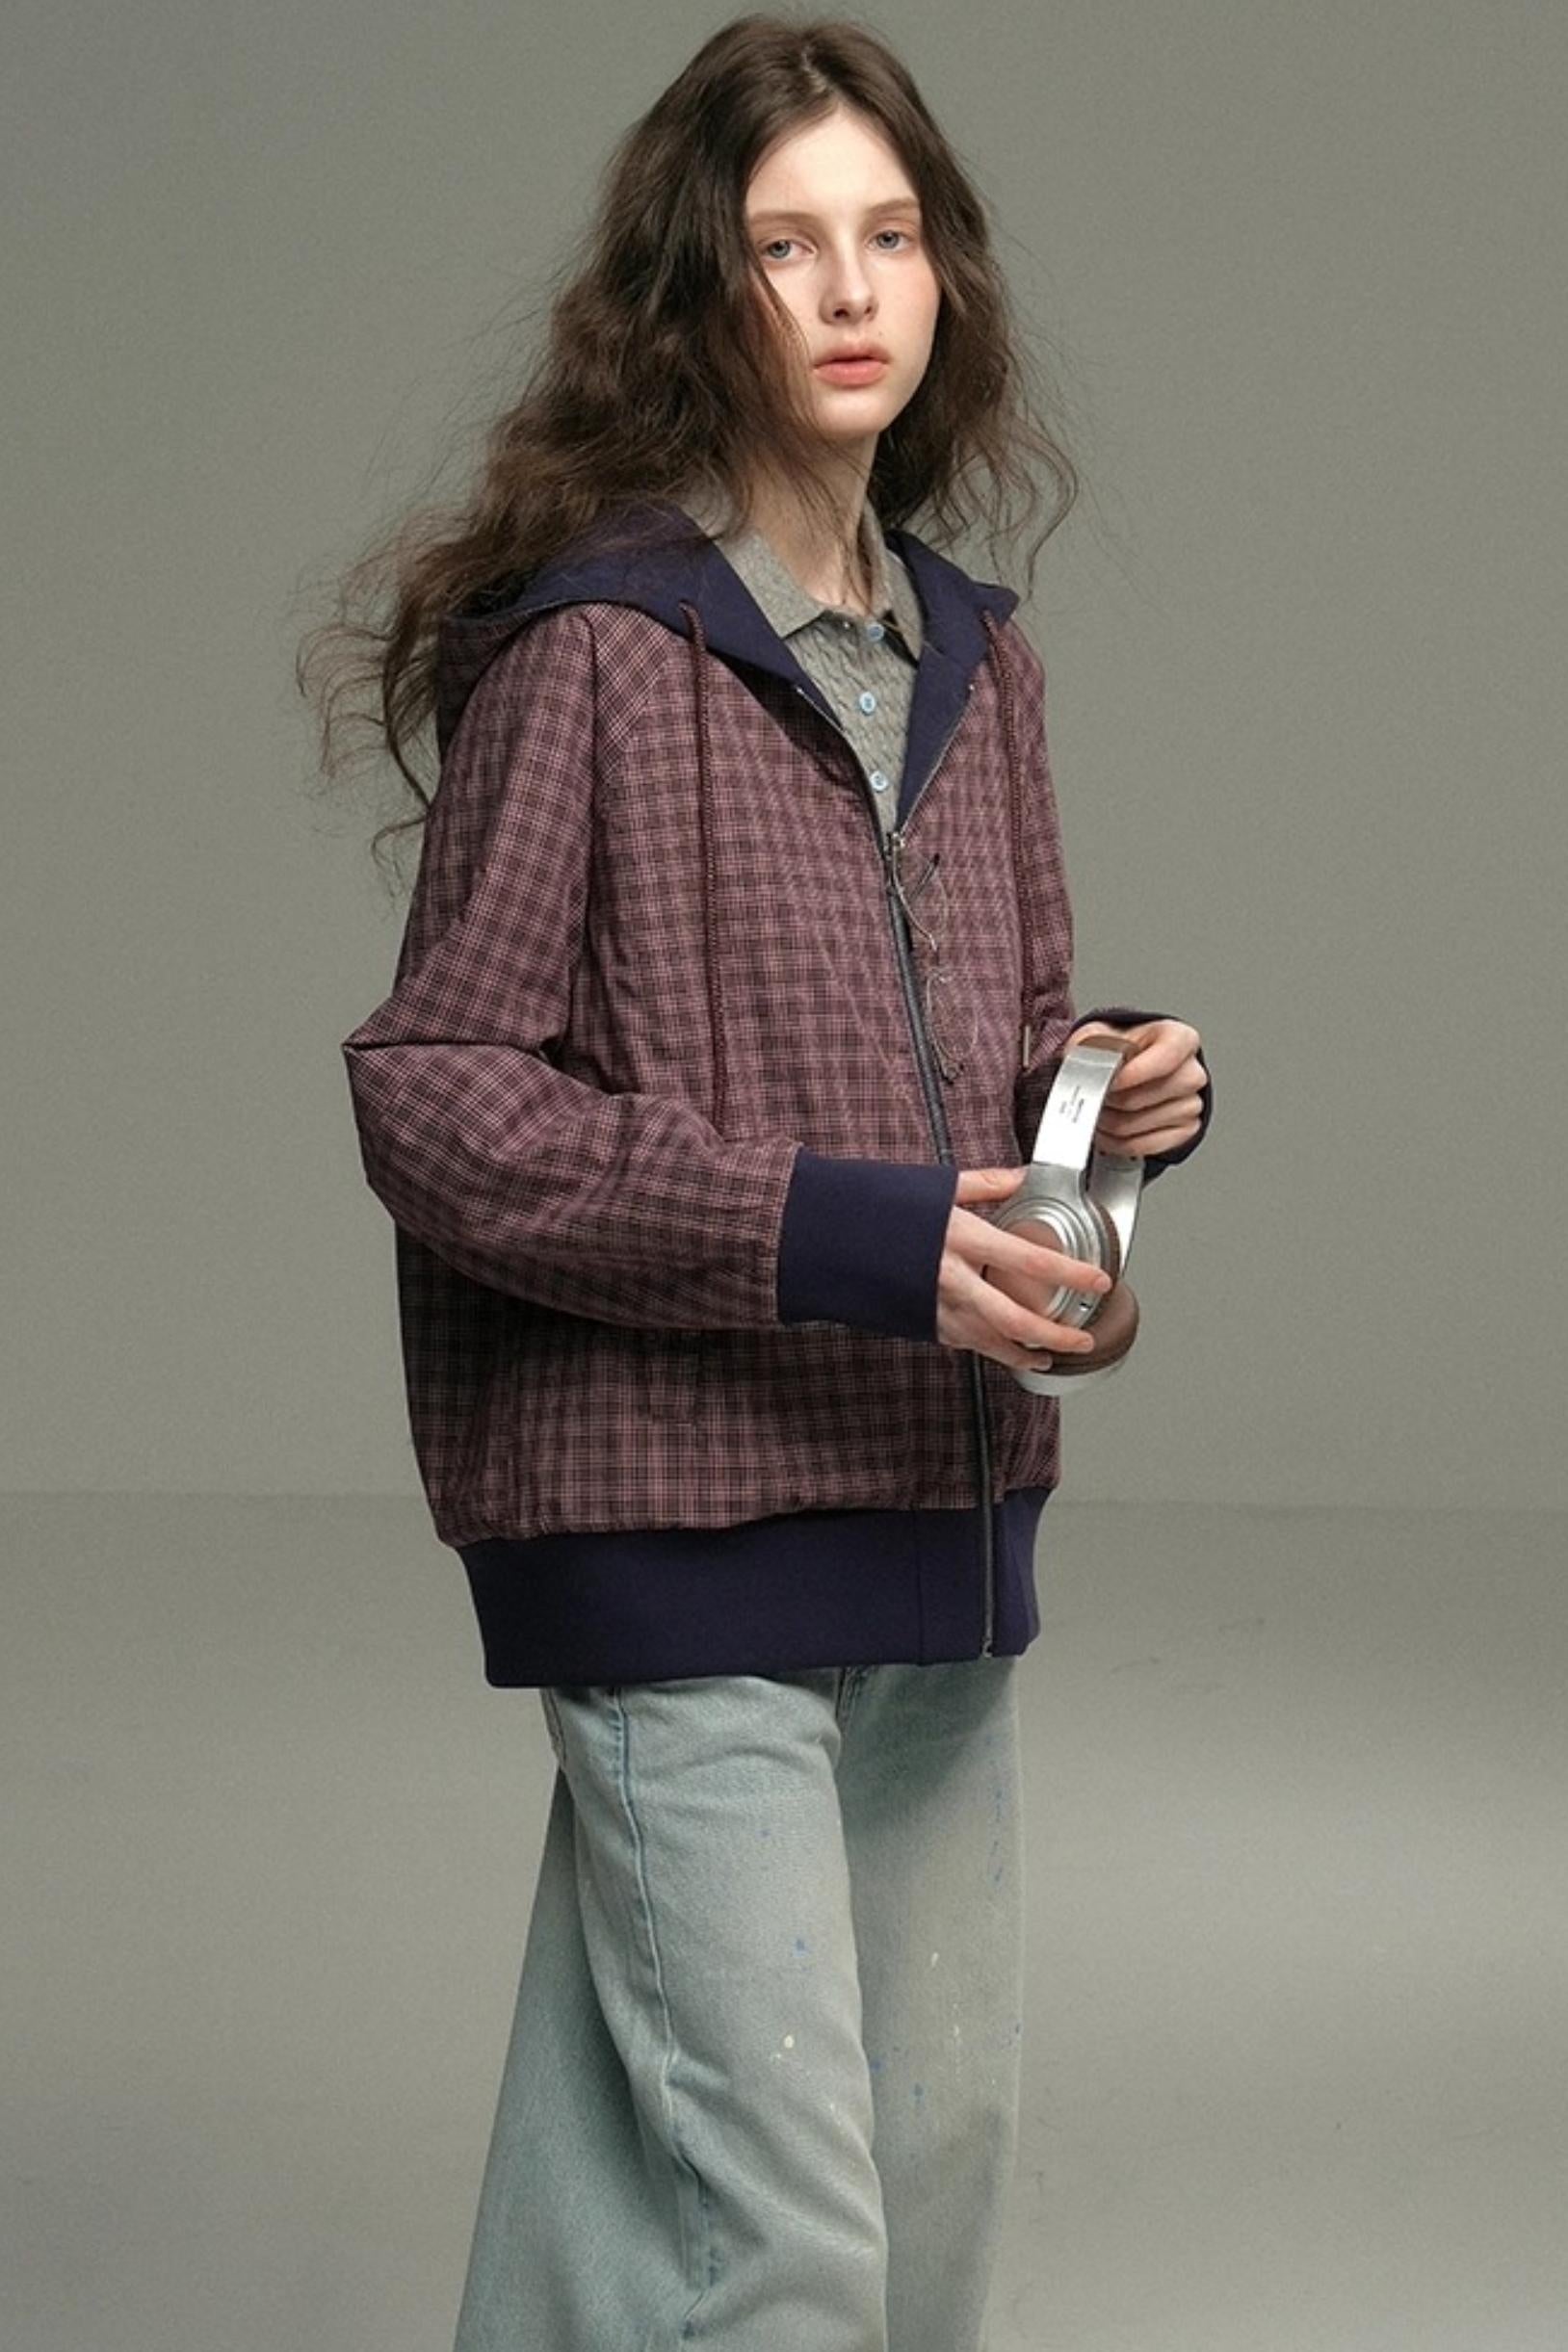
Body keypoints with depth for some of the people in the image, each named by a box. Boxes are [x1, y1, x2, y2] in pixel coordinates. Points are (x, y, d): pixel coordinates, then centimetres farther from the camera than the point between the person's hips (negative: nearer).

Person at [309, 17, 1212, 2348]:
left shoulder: (971, 660, 11)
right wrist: (833, 1235, -19)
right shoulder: (593, 649, -10)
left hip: (940, 1515, 7)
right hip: (678, 1528, -7)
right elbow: (434, 1102, -12)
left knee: (942, 2139, 13)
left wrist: (1125, 1091, 0)